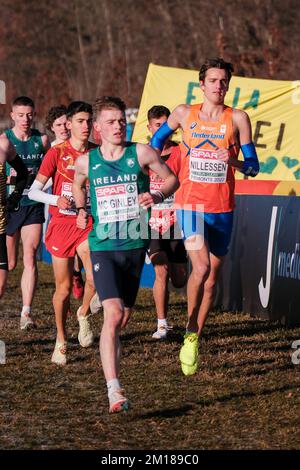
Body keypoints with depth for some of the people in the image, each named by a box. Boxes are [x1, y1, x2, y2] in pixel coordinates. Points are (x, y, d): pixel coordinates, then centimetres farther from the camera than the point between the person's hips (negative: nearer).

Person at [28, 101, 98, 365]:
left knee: (95, 277, -21)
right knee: (64, 286, 3)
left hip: (88, 223, 1)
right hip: (62, 223, -1)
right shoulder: (57, 153, -3)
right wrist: (56, 199, -21)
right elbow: (34, 191, -4)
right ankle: (61, 340, 20)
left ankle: (84, 314, 9)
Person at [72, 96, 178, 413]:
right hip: (103, 247, -2)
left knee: (124, 315, 10)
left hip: (135, 244, 2)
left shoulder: (142, 154, -1)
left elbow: (171, 178, 10)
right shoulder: (86, 162, 3)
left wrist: (157, 196, -7)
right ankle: (113, 390, -24)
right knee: (113, 314, -18)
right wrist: (81, 211, 16)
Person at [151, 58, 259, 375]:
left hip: (223, 207, 2)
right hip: (190, 203, -2)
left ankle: (194, 342, 24)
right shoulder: (184, 113, 3)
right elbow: (159, 136, 24)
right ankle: (190, 331, -4)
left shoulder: (237, 118, 0)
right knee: (201, 267, -23)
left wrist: (233, 161, -17)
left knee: (212, 277, 9)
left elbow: (253, 167, 2)